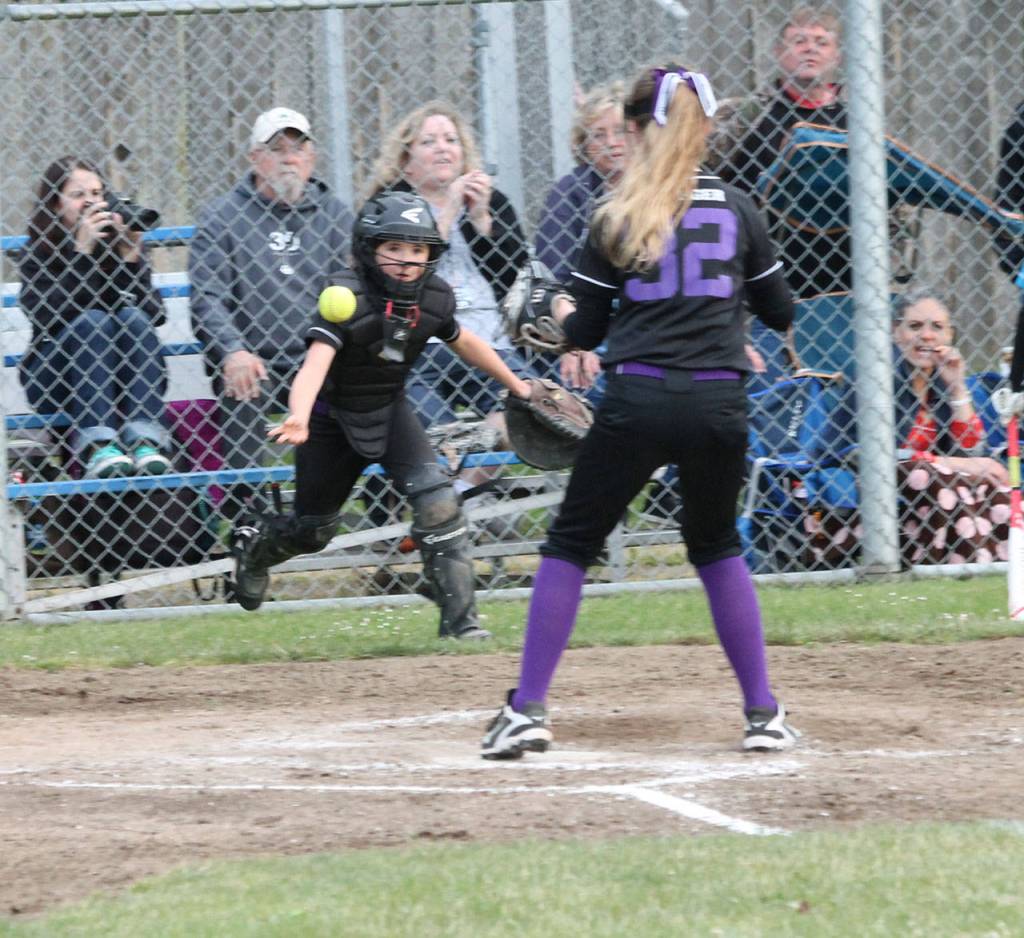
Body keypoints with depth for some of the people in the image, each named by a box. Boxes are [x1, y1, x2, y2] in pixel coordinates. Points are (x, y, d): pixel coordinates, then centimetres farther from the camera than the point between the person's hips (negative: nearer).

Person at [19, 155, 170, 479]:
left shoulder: (120, 243, 4)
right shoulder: (37, 254, -2)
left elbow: (154, 314, -7)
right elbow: (45, 315, -21)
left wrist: (131, 256, -17)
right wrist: (81, 252, -23)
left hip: (123, 377, 2)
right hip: (53, 379, -2)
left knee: (133, 318, -23)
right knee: (92, 320, -27)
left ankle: (144, 440, -41)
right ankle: (96, 445, -47)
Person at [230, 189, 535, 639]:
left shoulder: (433, 299, -14)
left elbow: (464, 343, 8)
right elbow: (315, 362, -46)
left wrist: (516, 385, 20)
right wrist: (298, 420, -64)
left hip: (390, 410, 3)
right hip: (333, 419, -3)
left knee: (438, 501, -19)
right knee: (313, 530, 11)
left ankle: (458, 618, -10)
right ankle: (254, 542, 48)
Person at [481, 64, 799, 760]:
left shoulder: (618, 220, 1)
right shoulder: (735, 208, 5)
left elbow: (586, 331, 5)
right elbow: (781, 312, 13)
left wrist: (560, 314, 27)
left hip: (638, 400, -2)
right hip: (720, 403, 2)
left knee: (571, 545, 9)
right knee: (717, 546, 21)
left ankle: (527, 711, 3)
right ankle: (764, 713, 15)